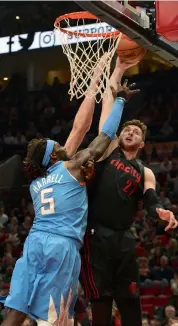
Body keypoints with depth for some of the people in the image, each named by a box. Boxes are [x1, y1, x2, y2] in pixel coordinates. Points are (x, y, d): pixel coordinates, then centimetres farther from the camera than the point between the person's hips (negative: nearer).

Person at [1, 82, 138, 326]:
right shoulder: (73, 167, 5)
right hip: (62, 246, -6)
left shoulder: (35, 184, 21)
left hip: (35, 242, 6)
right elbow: (105, 137, 10)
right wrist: (121, 100, 21)